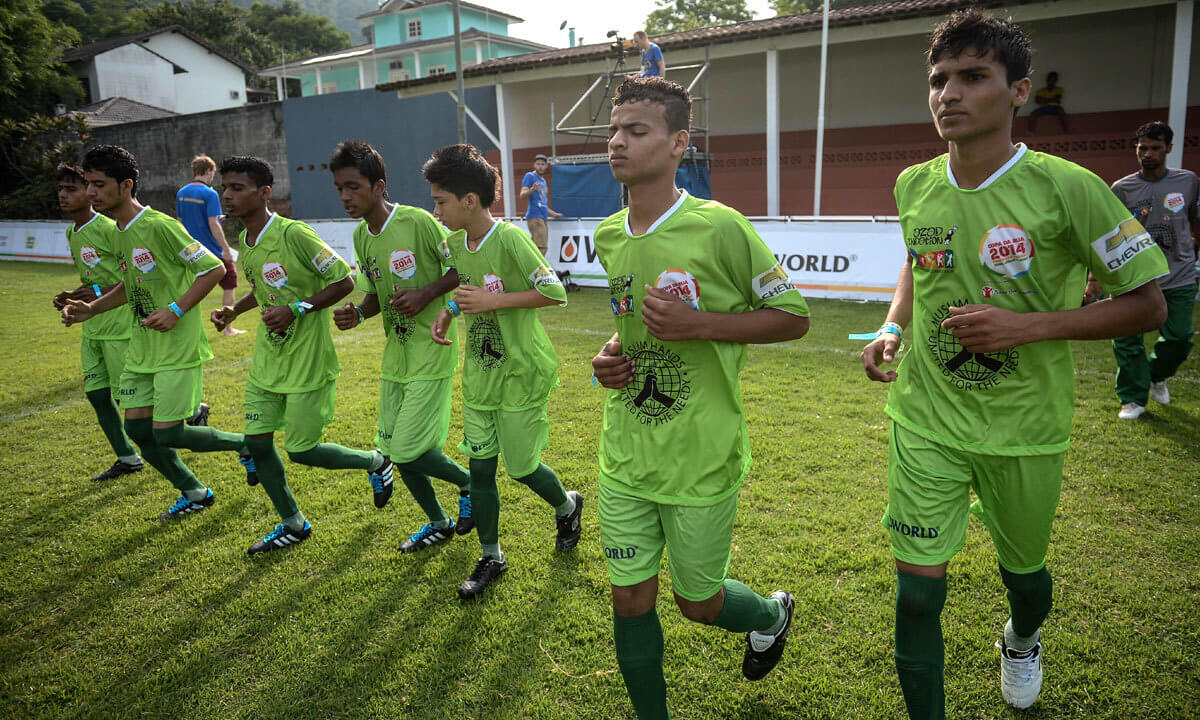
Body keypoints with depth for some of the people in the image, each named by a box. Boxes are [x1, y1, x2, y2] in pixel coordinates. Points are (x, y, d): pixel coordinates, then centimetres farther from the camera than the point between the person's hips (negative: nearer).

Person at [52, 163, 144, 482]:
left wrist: (101, 293, -23)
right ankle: (127, 458, 18)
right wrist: (73, 298, 7)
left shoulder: (108, 229, -14)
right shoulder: (72, 233, 13)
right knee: (96, 394, 7)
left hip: (119, 325, -9)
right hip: (92, 326, 9)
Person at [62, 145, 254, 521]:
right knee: (138, 428, 8)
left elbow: (214, 268, -17)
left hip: (178, 348, -9)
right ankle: (193, 494, 25)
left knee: (167, 434, -8)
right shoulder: (117, 233, 11)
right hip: (141, 347, 9)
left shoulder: (160, 226, -17)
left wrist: (176, 310, -22)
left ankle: (245, 444, 16)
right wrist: (91, 309, 10)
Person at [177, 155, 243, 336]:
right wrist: (226, 249, -17)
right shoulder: (209, 194, -14)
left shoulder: (181, 193, 7)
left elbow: (180, 221, 13)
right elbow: (213, 224, -20)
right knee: (229, 285, 8)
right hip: (213, 250, -6)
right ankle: (228, 328, 10)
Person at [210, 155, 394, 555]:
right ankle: (293, 524, 26)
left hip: (306, 361, -8)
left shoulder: (295, 234, -19)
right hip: (267, 359, 8)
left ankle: (376, 461, 26)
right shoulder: (244, 242, 6)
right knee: (257, 442, 7)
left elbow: (344, 281, -17)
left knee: (302, 451, -1)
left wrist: (296, 309, -24)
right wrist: (235, 309, 5)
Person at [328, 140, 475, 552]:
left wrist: (426, 293, -22)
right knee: (394, 449, 11)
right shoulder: (361, 236, 6)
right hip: (396, 352, 8)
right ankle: (438, 523, 33)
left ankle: (469, 483, 21)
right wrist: (358, 314, -5)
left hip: (432, 350, -8)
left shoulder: (418, 221, -16)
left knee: (407, 451, -9)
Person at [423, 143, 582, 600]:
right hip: (479, 372, 7)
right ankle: (491, 557, 26)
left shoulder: (510, 239, -21)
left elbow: (555, 292, -20)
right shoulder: (454, 243, 2)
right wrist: (450, 310, -1)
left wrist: (493, 301, -22)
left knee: (520, 466, 5)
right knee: (480, 467, 9)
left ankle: (567, 505, 38)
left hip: (521, 373, -7)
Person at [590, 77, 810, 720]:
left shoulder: (718, 227, -15)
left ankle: (772, 612, 47)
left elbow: (793, 317, -9)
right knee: (630, 600, 11)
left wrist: (700, 324, -21)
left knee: (698, 603, 13)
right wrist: (610, 355, 0)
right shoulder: (608, 237, 4)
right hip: (624, 455, 5)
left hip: (701, 461, -5)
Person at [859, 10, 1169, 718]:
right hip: (926, 420, 2)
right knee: (917, 584, -1)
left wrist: (1028, 326, -21)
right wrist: (892, 327, 1)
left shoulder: (1067, 188, -15)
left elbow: (1148, 304, -8)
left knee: (1023, 569, 21)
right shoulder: (914, 186, -2)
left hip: (1024, 427, -1)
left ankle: (1022, 640, 58)